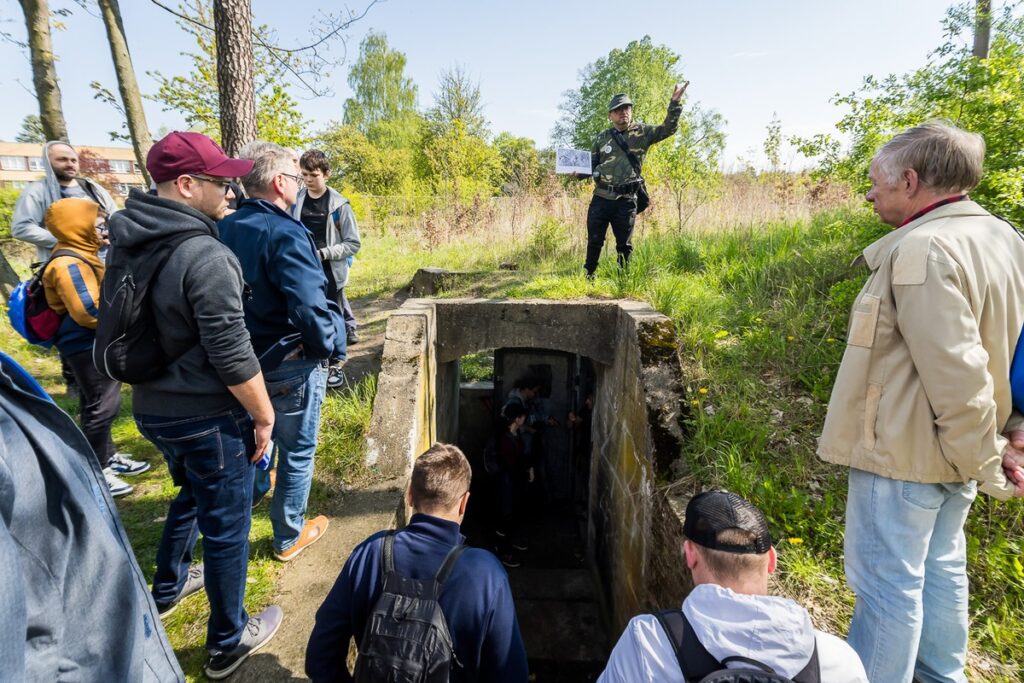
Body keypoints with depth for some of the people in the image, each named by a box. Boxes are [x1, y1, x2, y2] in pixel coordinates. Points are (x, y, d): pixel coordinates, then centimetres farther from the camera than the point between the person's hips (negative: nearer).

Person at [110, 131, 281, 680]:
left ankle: (168, 587, 54)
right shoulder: (206, 256, -24)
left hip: (151, 409, 9)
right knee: (226, 527, 10)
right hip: (209, 417, -8)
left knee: (191, 494, 32)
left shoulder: (127, 244, 3)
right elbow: (233, 357, -24)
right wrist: (263, 417, -12)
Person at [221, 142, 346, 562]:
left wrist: (245, 336, 18)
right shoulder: (285, 234, -23)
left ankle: (256, 488, 54)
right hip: (290, 362, -7)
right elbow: (309, 307, -32)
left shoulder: (226, 228, 1)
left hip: (243, 357, 7)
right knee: (297, 451, 11)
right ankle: (289, 536, 27)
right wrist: (332, 347, -15)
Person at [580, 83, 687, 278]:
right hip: (600, 198, 1)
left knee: (624, 245, 7)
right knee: (594, 241, 8)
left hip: (626, 200, -1)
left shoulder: (642, 132, 5)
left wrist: (675, 103, -14)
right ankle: (589, 277, 23)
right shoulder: (603, 137, 10)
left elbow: (668, 129, -3)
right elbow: (591, 164, 16)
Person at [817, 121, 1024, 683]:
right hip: (951, 452, 10)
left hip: (903, 452, -9)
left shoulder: (923, 248, -22)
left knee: (886, 583, 5)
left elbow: (955, 372, -25)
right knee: (940, 569, 23)